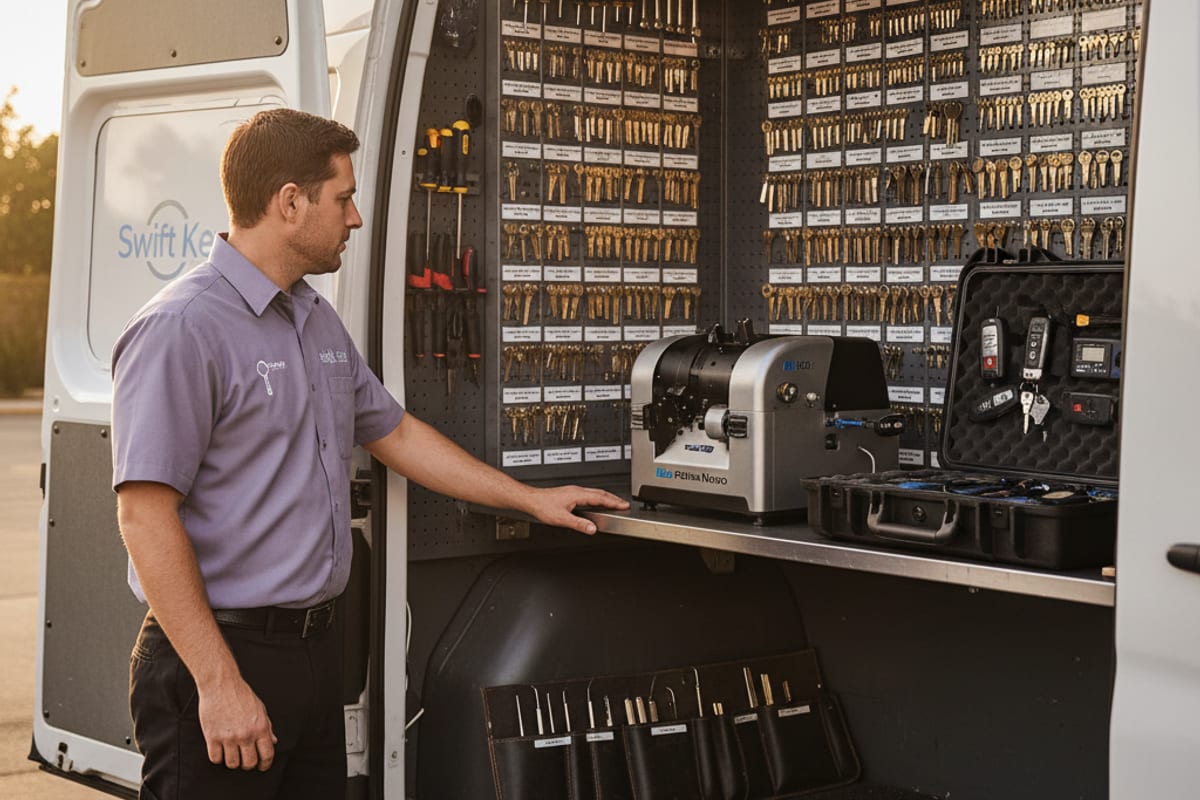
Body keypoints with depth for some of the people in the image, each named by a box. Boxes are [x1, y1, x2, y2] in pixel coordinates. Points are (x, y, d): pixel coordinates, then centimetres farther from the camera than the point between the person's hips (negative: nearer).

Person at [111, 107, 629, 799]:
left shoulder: (319, 321, 13)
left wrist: (531, 499, 24)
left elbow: (393, 432, 25)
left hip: (318, 644, 9)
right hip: (224, 657, -8)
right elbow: (145, 515, -20)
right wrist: (218, 683, -22)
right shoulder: (182, 331, -16)